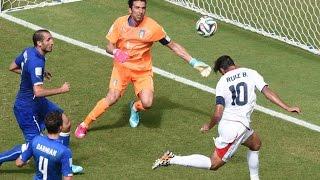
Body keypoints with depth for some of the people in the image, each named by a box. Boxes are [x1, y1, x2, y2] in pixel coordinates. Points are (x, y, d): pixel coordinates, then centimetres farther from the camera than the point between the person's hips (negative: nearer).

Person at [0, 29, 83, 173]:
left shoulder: (28, 51, -1)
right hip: (27, 108, -10)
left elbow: (12, 67, 14)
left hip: (37, 102, 10)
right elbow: (38, 92, -36)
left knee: (66, 123, 9)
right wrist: (61, 90, -23)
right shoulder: (36, 63, -30)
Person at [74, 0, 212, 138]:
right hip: (122, 67, 0)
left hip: (143, 70, 0)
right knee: (112, 99, -18)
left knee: (147, 103, -18)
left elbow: (173, 46, -6)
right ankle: (84, 125, 0)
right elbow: (109, 47, -3)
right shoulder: (120, 23, -9)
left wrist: (193, 62, -9)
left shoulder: (152, 26, -14)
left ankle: (135, 107, 20)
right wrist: (116, 52, -28)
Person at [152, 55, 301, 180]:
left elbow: (218, 114, -5)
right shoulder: (251, 74, 0)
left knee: (255, 143, 30)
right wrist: (287, 108, -10)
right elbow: (267, 92, -11)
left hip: (225, 123, 5)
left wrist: (208, 126, 11)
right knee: (214, 164, 1)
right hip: (237, 127, -5)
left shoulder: (222, 82, 4)